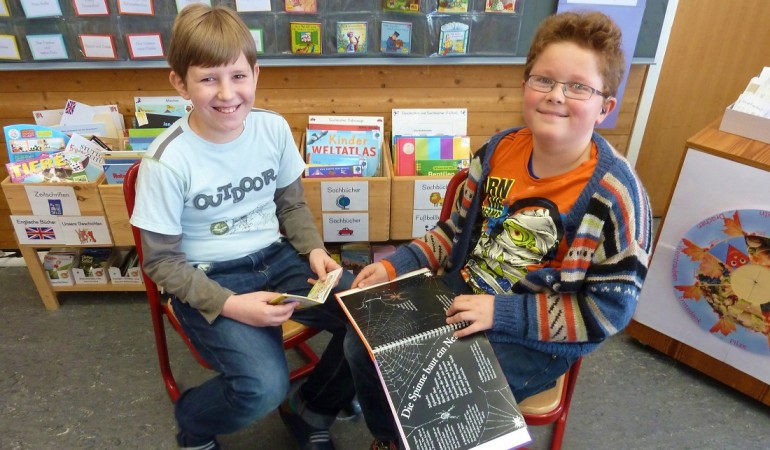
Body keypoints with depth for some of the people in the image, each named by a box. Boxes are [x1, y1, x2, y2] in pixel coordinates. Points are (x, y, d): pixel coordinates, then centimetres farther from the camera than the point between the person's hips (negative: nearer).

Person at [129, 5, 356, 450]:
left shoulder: (274, 128, -5)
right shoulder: (168, 161, -18)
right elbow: (161, 261, -10)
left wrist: (314, 250, -9)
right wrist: (230, 305, -22)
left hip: (277, 258, 5)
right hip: (208, 279, -4)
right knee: (264, 387, -25)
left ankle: (312, 409, 17)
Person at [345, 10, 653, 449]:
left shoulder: (614, 193, -22)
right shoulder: (499, 149, -7)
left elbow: (609, 309, -17)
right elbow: (459, 229, 5)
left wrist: (503, 313, -23)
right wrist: (397, 265, -8)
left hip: (539, 339, -5)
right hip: (462, 301, 5)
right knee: (364, 346, -1)